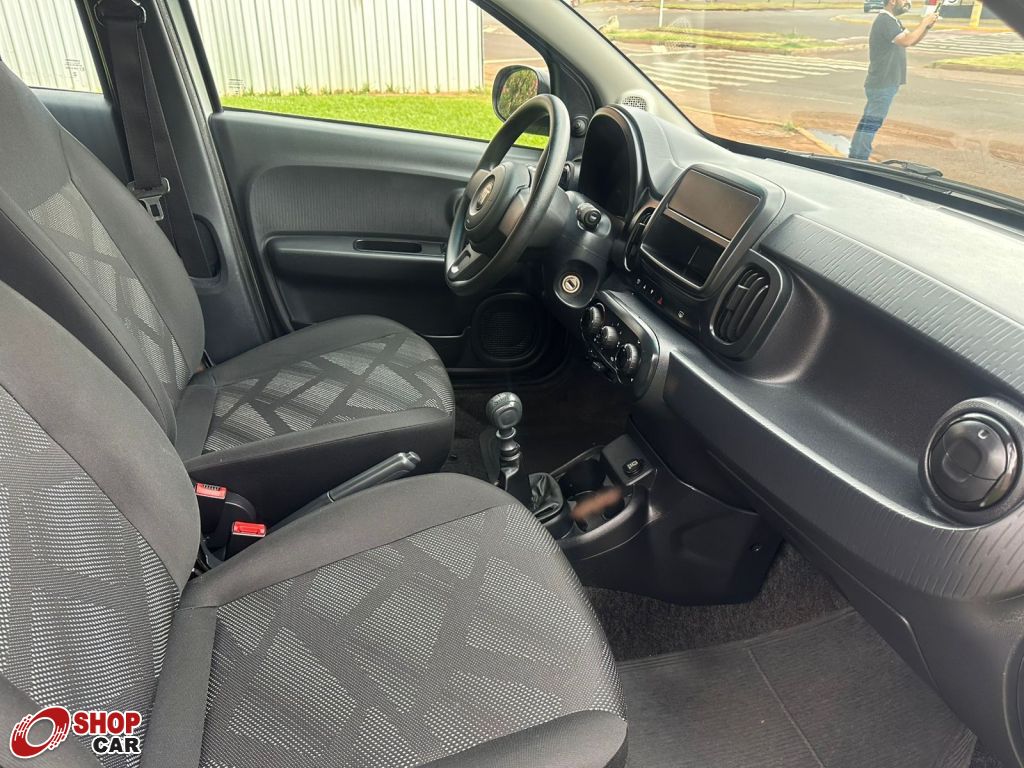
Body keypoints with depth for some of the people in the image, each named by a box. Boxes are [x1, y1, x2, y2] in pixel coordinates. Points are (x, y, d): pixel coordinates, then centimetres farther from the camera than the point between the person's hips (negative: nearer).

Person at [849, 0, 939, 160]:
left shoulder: (892, 21, 17)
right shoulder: (884, 21, -15)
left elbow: (912, 39, 18)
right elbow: (907, 41, -24)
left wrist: (927, 27, 2)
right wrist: (924, 23, -13)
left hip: (885, 83, 10)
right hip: (882, 85, -10)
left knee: (870, 123, 11)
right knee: (870, 124, -11)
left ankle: (857, 159, 15)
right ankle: (857, 160, -10)